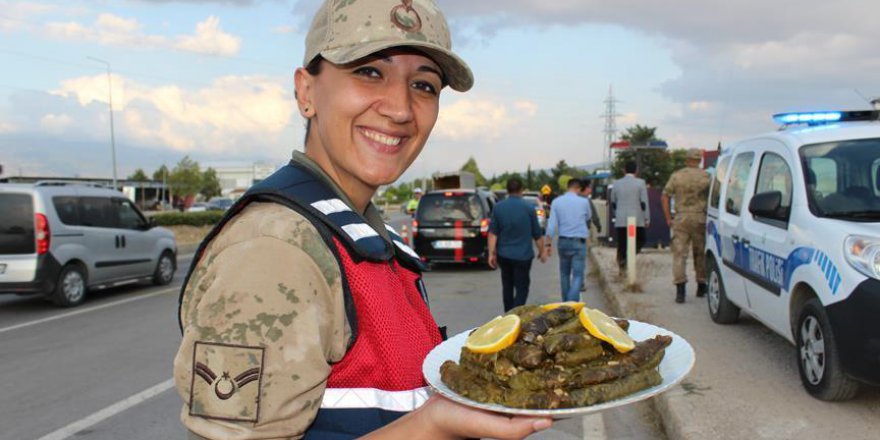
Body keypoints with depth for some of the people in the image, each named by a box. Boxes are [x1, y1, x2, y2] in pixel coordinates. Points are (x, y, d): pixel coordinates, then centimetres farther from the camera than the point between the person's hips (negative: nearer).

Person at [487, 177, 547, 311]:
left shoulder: (498, 207, -1)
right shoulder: (528, 208, -8)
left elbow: (492, 233, -2)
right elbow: (537, 234, -1)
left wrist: (491, 253, 3)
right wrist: (542, 251, 11)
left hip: (503, 255, 3)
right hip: (522, 255, -3)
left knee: (507, 287, 16)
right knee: (522, 288, 1)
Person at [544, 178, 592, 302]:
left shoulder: (556, 202, -1)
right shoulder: (584, 202, -5)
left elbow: (552, 224, -4)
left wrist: (548, 244, -1)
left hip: (563, 241, 3)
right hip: (579, 242, -3)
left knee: (564, 274, 18)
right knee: (577, 275, -3)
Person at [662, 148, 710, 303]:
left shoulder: (676, 176, 3)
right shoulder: (706, 176, 0)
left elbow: (665, 197, 0)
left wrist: (668, 218, 5)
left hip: (681, 218, 0)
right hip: (700, 218, 0)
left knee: (679, 254, -1)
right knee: (700, 253, 14)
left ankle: (680, 290, -10)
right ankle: (701, 287, 24)